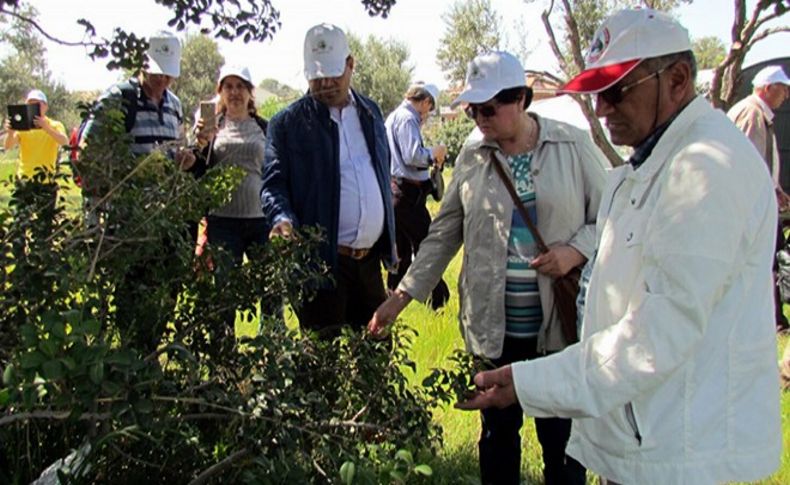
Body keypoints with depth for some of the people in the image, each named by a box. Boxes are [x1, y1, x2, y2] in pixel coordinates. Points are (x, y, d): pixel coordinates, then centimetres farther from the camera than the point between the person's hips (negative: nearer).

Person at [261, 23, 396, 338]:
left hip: (369, 258, 5)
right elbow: (273, 183, -5)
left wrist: (389, 238, 18)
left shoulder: (370, 112, 12)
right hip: (320, 261, -5)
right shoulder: (288, 122, -3)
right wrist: (283, 219, -26)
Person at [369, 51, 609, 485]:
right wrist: (402, 295, 3)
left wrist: (577, 249, -16)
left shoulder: (573, 146, -3)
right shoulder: (473, 155, 4)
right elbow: (444, 233, 8)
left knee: (561, 438, 9)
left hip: (560, 322, -2)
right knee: (498, 432, 16)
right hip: (493, 323, 3)